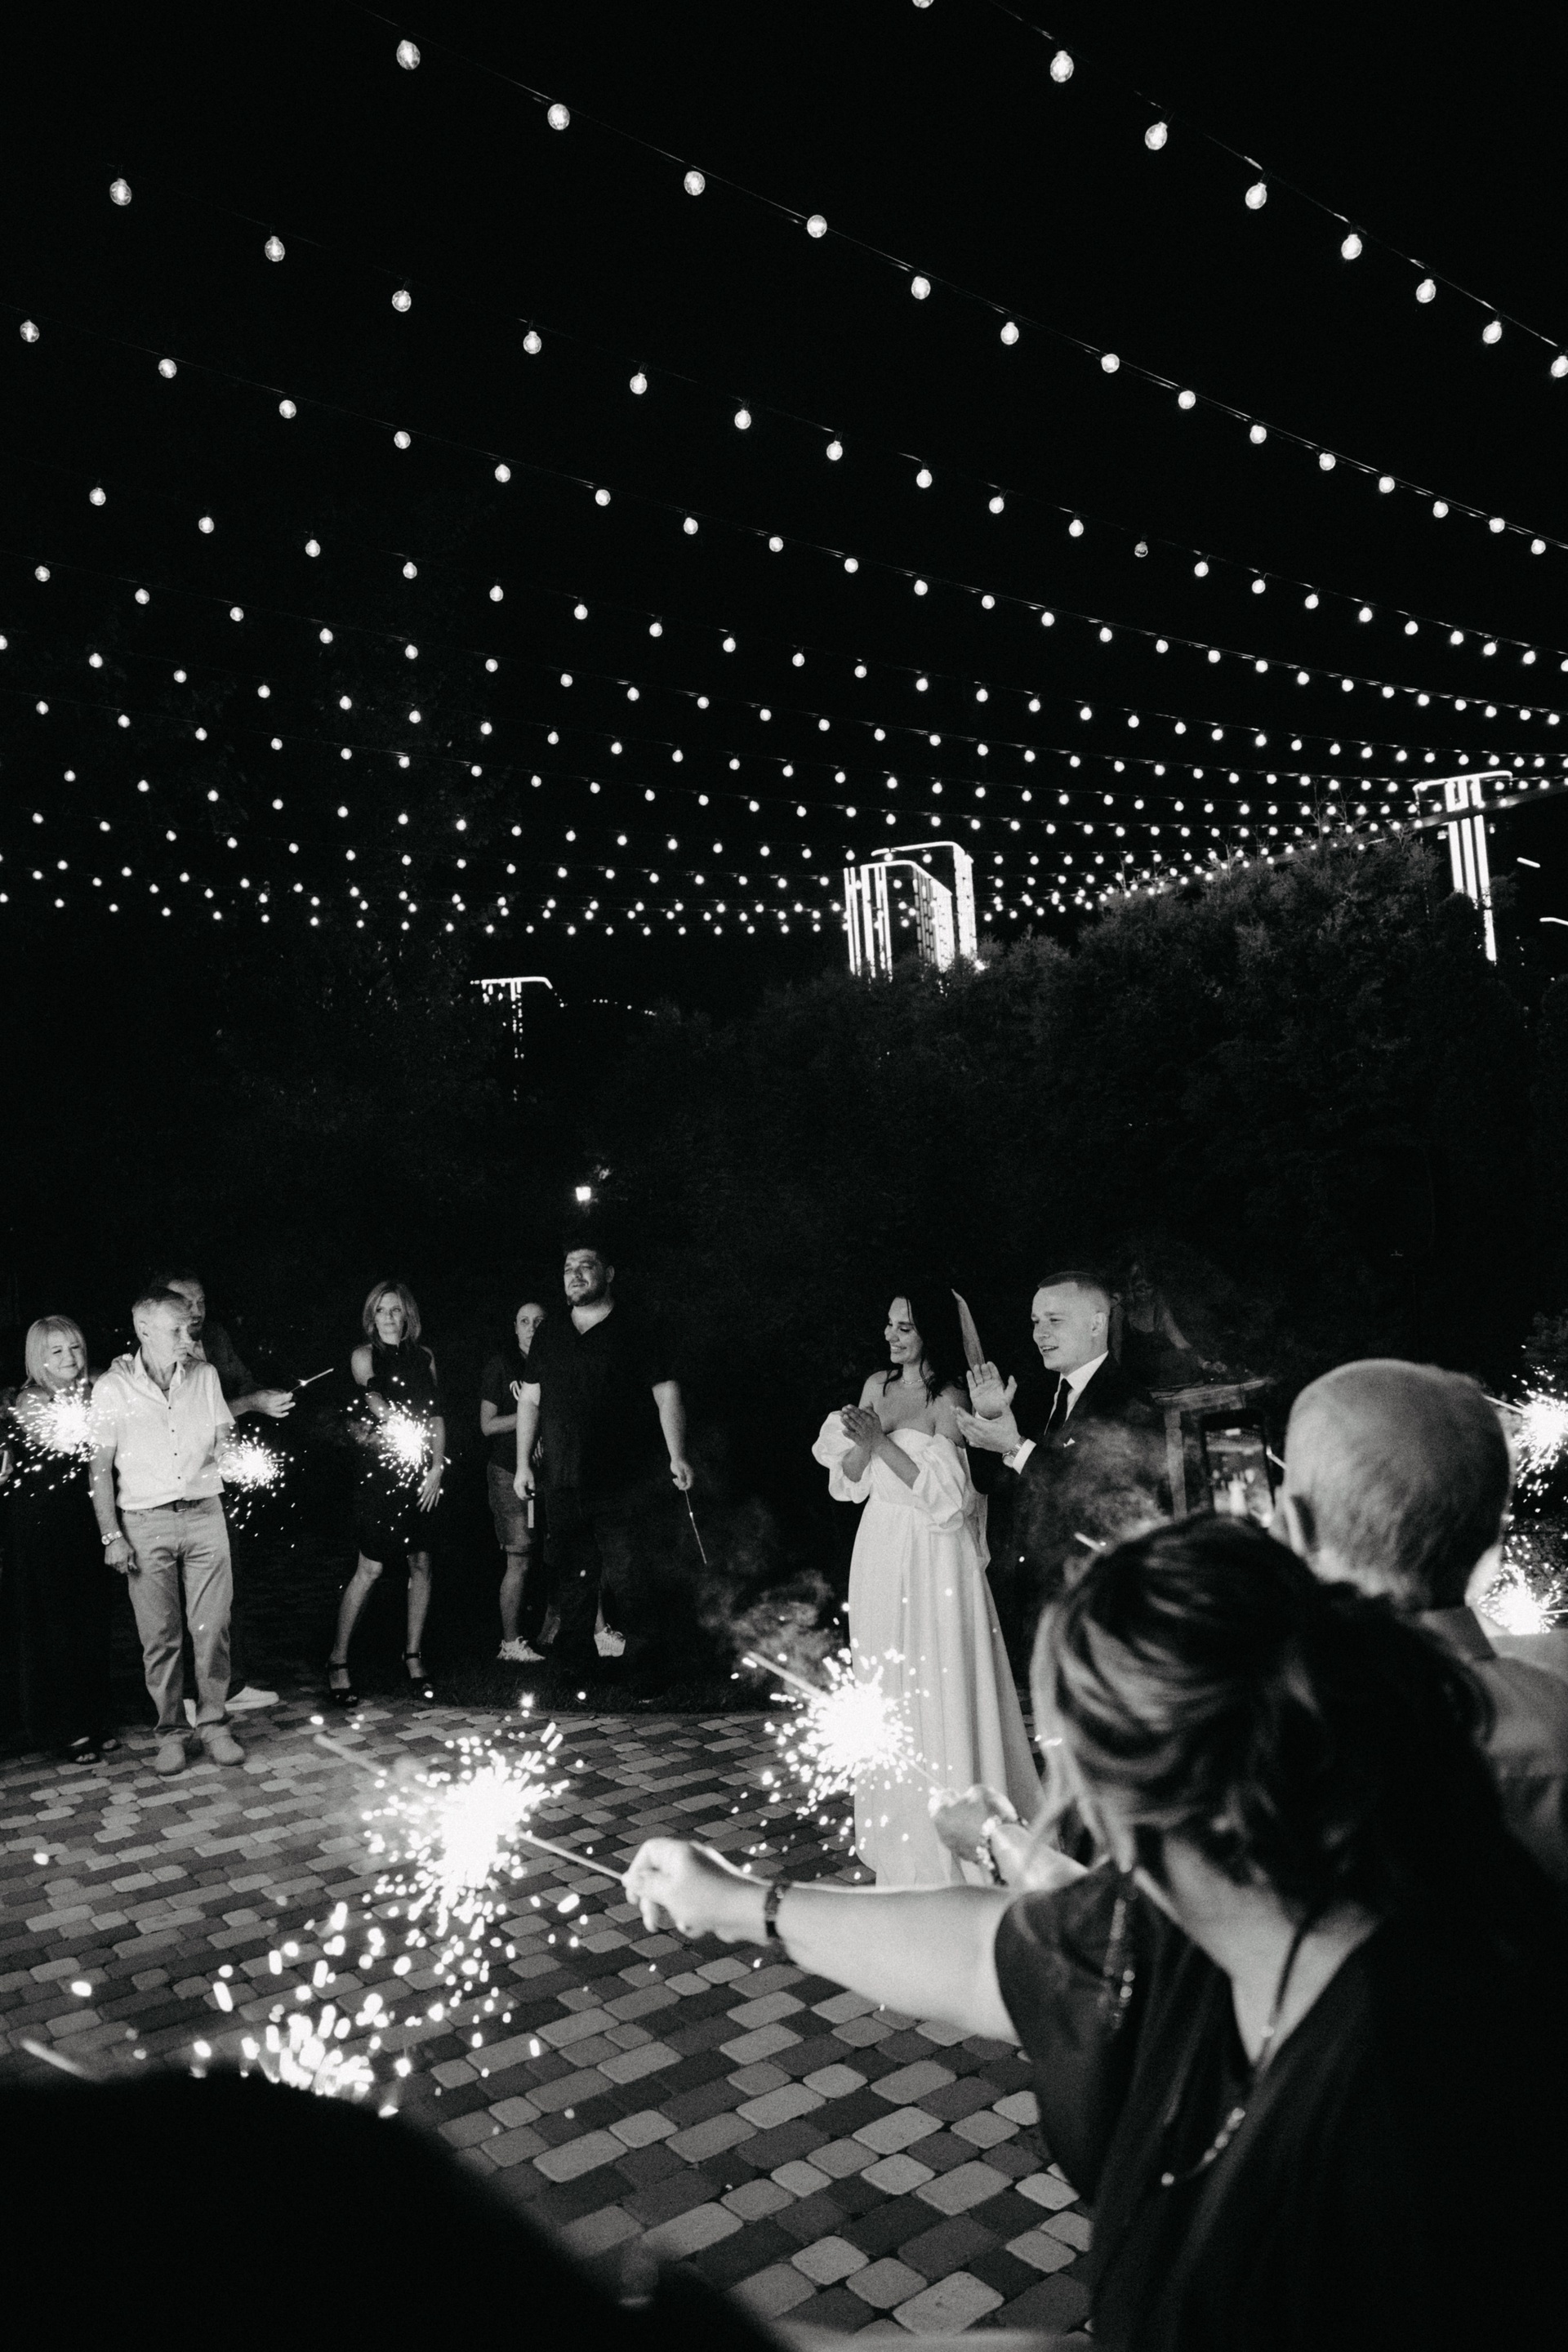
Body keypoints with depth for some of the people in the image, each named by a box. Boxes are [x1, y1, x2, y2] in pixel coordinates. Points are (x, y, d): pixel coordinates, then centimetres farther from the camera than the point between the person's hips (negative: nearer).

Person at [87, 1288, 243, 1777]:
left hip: (204, 1514, 2)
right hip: (145, 1523, -2)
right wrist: (111, 1536, -5)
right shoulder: (112, 1387, -3)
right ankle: (170, 1732, 16)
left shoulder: (204, 1375, 5)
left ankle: (212, 1724, 14)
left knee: (212, 1628, 1)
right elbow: (99, 1466, -1)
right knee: (159, 1636, 3)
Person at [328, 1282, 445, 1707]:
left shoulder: (423, 1357, 12)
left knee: (421, 1564, 5)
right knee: (370, 1568, -5)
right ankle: (337, 1663, 5)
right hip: (381, 1473, -4)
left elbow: (436, 1417, 9)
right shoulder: (364, 1356, 1)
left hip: (422, 1476, 4)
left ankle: (414, 1657, 17)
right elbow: (376, 1407, -9)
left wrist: (436, 1468, 1)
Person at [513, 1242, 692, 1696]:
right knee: (572, 1574, 8)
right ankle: (574, 1662, 20)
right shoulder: (550, 1335, 14)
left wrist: (677, 1456, -11)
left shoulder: (635, 1331, 2)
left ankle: (645, 1670, 3)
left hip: (621, 1483, -4)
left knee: (630, 1576, -7)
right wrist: (523, 1462, 13)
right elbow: (530, 1400, 18)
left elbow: (667, 1394, -2)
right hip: (562, 1483, 4)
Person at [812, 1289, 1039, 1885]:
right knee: (883, 1685, 14)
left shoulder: (949, 1400, -12)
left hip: (931, 1560, -6)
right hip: (880, 1551, 6)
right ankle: (894, 1829, 29)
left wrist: (883, 1442, -22)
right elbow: (850, 1482, 8)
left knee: (935, 1687, 1)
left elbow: (944, 1495, -18)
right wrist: (861, 1445, -12)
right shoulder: (877, 1387, 6)